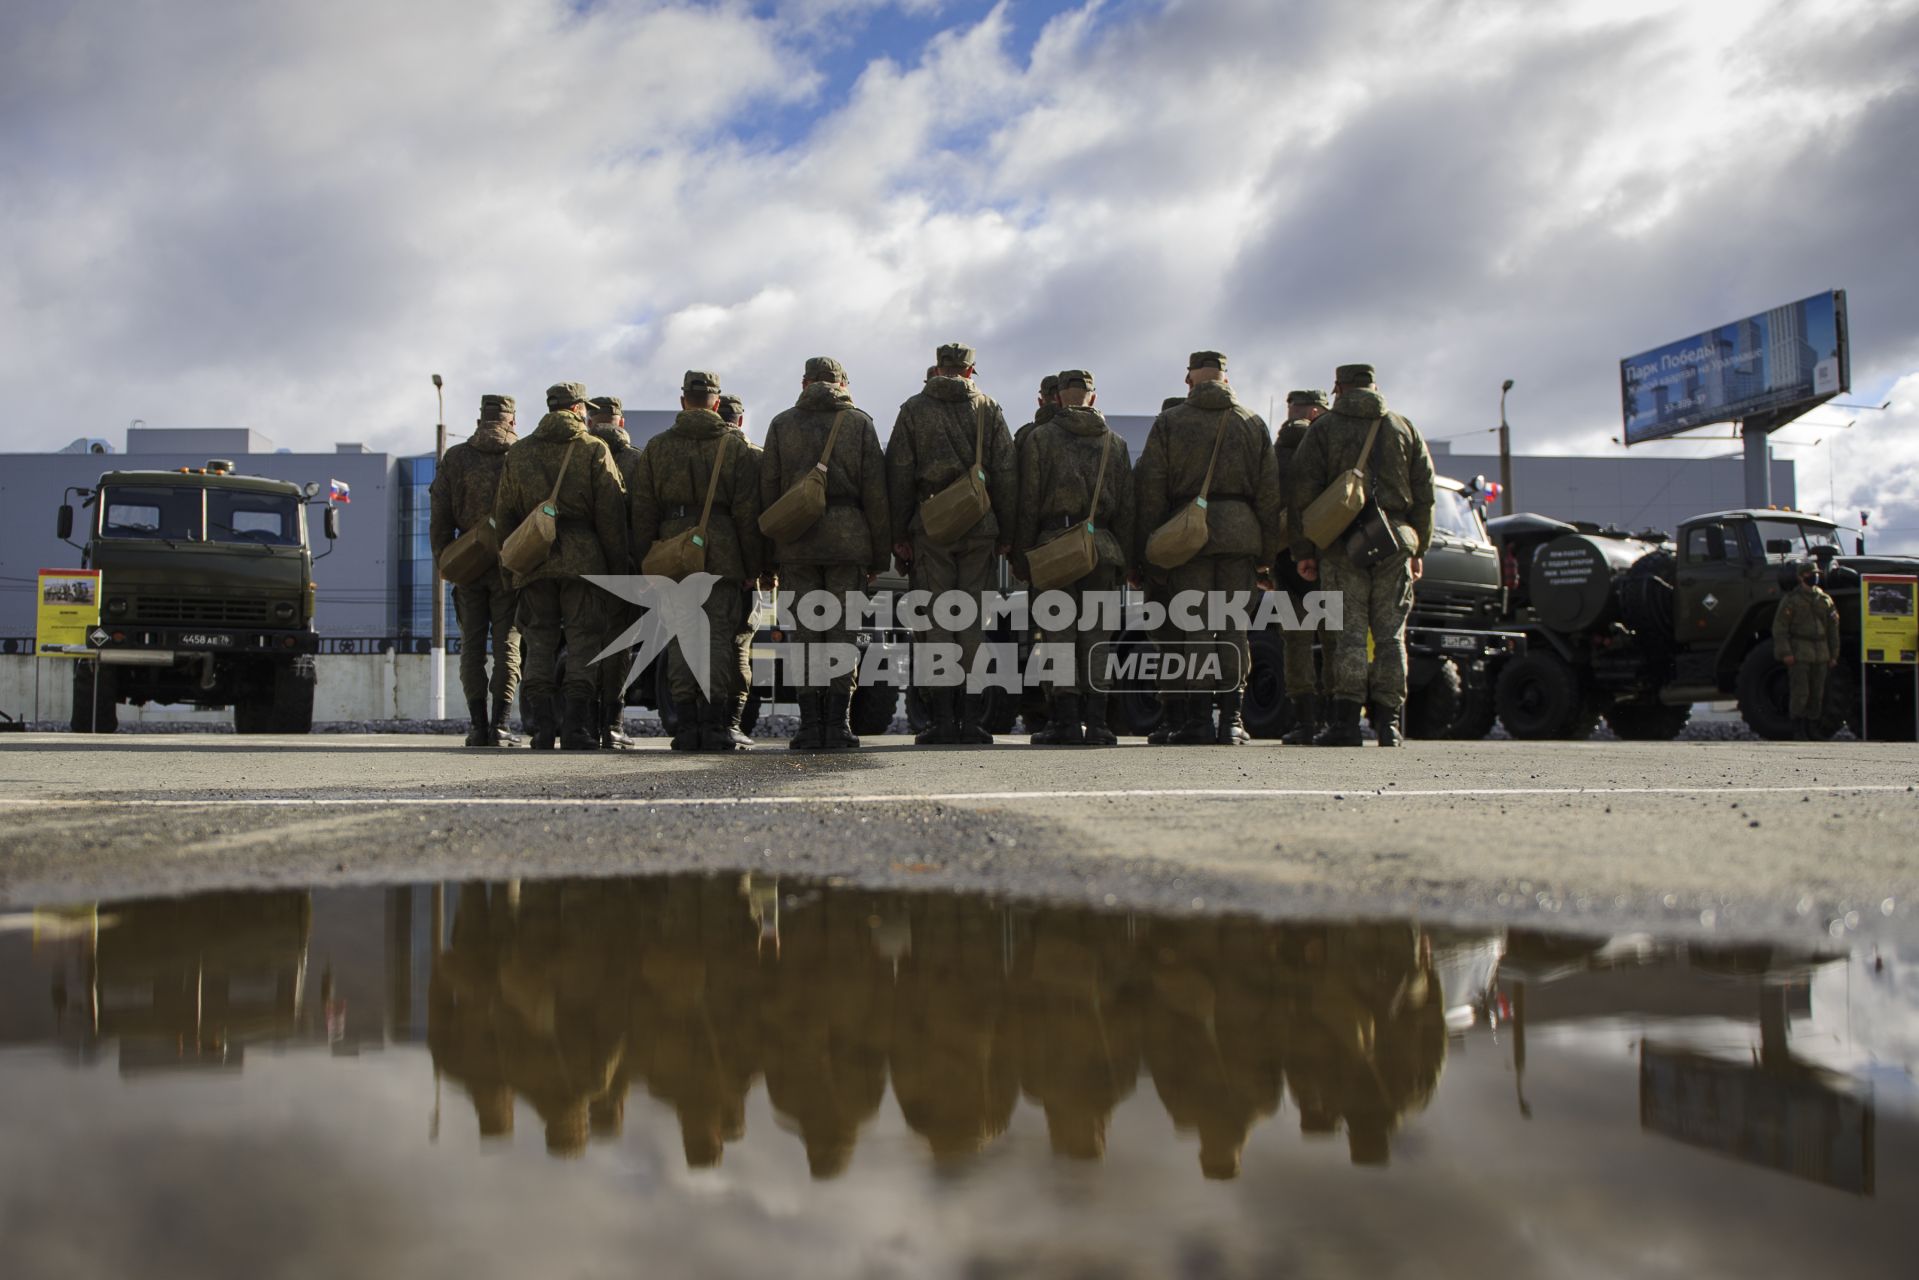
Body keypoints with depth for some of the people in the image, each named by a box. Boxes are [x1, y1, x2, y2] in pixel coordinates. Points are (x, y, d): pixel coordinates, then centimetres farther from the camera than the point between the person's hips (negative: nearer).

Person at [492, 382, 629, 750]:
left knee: (540, 643, 8)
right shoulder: (594, 450, 0)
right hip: (583, 559, -3)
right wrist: (617, 563, 1)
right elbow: (610, 513, -4)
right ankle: (576, 726, -5)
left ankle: (541, 727, 4)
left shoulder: (518, 453, 11)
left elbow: (503, 514, 12)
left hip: (533, 560, 3)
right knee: (583, 640, 1)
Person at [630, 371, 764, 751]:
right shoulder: (736, 446, 1)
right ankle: (716, 724, -3)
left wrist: (646, 563, 10)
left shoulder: (656, 448, 8)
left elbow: (642, 513, 6)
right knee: (720, 638, 1)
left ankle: (686, 724, 4)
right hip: (723, 557, -2)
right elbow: (747, 513, -2)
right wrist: (753, 566, 1)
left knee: (680, 638, 6)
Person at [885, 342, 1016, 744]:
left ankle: (942, 719, -2)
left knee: (935, 622, 1)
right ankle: (972, 719, 2)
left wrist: (899, 534, 3)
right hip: (980, 528, 1)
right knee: (974, 623, 3)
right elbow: (1006, 474, 4)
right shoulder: (989, 408, 7)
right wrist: (1006, 532, 7)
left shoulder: (914, 409, 5)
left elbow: (898, 475, 1)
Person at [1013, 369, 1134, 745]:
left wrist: (1020, 556, 2)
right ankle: (1095, 723, 2)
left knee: (1060, 633, -1)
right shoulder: (1114, 443, 13)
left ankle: (1066, 720, -5)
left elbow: (1028, 502, -2)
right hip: (1102, 546, 3)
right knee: (1096, 635, 4)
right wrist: (1123, 561, 15)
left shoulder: (1041, 437, 2)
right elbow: (1126, 507, 12)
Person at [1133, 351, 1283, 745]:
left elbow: (1149, 490, -1)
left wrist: (1147, 550, 1)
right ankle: (1231, 718, 3)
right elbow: (1270, 492, 7)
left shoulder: (1168, 422, 4)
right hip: (1241, 533, 2)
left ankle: (1198, 717, -2)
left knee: (1194, 626, 1)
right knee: (1233, 626, 5)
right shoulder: (1254, 423, 10)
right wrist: (1266, 552, 10)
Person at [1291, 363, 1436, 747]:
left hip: (1342, 543, -2)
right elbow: (1424, 494, 12)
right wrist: (1418, 549, 17)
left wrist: (1303, 551, 2)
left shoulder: (1324, 429, 5)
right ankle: (1388, 724, 4)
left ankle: (1345, 721, -8)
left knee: (1349, 630, -2)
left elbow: (1303, 493, -2)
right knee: (1390, 633, 5)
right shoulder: (1405, 429, 14)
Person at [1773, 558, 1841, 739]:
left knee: (1818, 693, 7)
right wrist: (1785, 653, -13)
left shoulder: (1825, 599, 13)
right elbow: (1779, 627, -5)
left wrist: (1834, 655, 12)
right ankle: (1798, 729, -2)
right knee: (1800, 692, -7)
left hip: (1821, 654, 5)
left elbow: (1833, 628, 17)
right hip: (1799, 653, -5)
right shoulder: (1791, 599, -1)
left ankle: (1812, 727, 15)